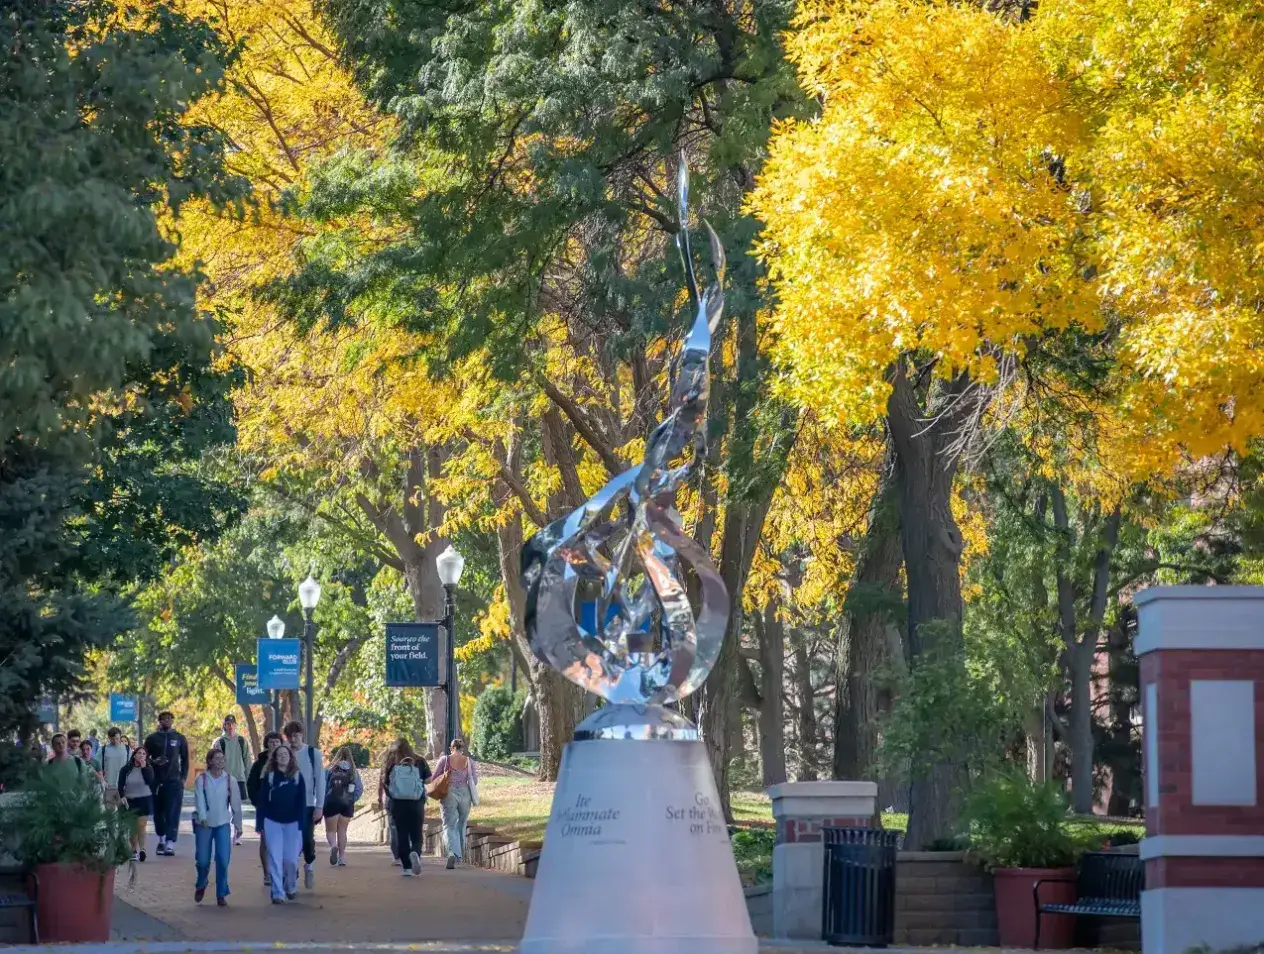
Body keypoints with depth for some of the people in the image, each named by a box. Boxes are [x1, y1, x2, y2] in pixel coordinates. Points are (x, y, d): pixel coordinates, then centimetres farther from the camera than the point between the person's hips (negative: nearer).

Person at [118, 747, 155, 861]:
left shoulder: (148, 769, 3)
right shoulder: (126, 770, 4)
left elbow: (150, 782, -15)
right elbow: (120, 785, 1)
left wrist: (144, 767, -16)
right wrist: (122, 796, -15)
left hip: (144, 800, -2)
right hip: (130, 801, 2)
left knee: (141, 826, -13)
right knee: (132, 828, 5)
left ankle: (141, 849, -13)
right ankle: (134, 850, 12)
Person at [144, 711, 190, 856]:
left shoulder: (179, 738, 8)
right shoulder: (152, 738, 7)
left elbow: (185, 759, 12)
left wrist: (183, 777, 3)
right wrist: (153, 762, -11)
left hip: (174, 781, -1)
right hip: (156, 781, 1)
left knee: (172, 814, -9)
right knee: (158, 812, 7)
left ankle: (170, 843, -12)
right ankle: (161, 840, 22)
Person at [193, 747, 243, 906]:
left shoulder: (230, 780, -1)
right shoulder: (201, 780, -5)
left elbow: (236, 804, 3)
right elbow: (199, 801, -13)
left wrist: (238, 825, 6)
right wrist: (202, 818, -28)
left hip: (223, 824, 1)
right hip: (203, 824, -1)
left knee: (223, 860, -8)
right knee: (203, 860, 3)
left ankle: (221, 894, 4)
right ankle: (201, 885, 33)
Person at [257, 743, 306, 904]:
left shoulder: (297, 776, 2)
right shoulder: (269, 776, 1)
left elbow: (302, 802, 0)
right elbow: (262, 800, 1)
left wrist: (301, 824, -6)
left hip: (292, 823, 0)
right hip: (273, 822, 0)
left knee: (291, 859, 2)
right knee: (275, 859, -5)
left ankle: (291, 887, 27)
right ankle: (278, 893, -2)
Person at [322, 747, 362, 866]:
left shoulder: (330, 770, -3)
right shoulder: (354, 771, 3)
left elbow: (323, 786, -5)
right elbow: (360, 789, 0)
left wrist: (323, 801, 6)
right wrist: (352, 800, 11)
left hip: (332, 803, -2)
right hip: (347, 805, 2)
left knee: (330, 830, 5)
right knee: (342, 831, 14)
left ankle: (333, 845, -25)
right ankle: (342, 857, 11)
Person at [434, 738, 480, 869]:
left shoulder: (445, 760, -2)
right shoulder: (468, 761, 2)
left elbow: (434, 778, 0)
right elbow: (475, 779, 3)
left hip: (449, 794, -2)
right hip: (465, 794, 2)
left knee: (449, 826, -5)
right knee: (461, 825, 18)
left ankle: (452, 853, -27)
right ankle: (460, 856, 25)